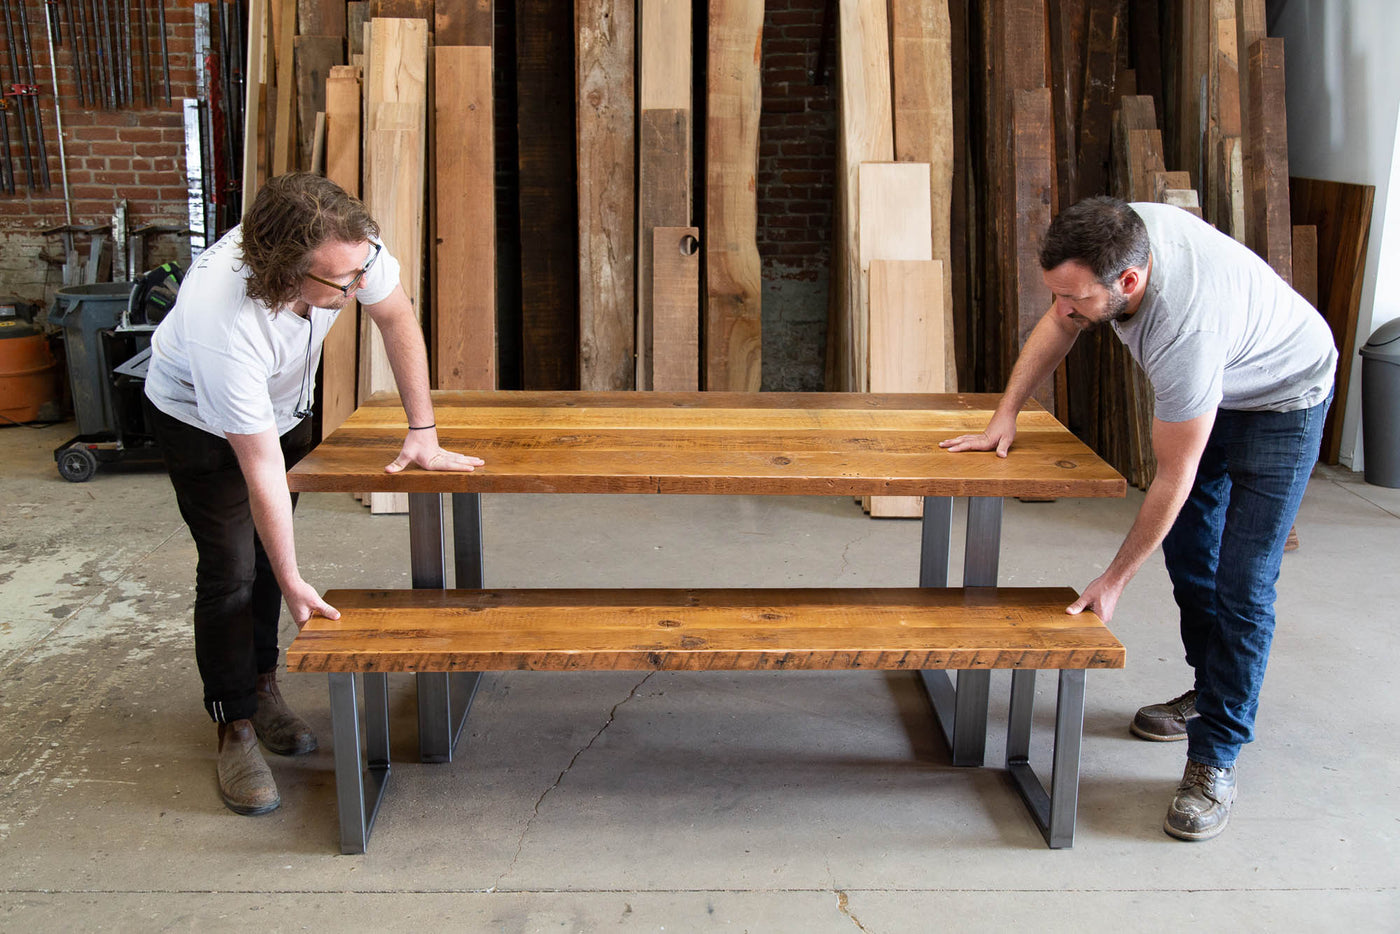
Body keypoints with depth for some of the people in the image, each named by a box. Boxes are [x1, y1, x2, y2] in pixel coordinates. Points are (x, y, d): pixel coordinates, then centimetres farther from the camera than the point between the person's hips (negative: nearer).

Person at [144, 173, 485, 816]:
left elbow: (397, 318, -13)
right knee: (232, 569, -9)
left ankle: (261, 686, 29)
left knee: (271, 551, 11)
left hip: (283, 404, 5)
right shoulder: (224, 325, -45)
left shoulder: (349, 248, -34)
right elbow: (262, 467, -36)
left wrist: (423, 432, -14)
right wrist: (293, 584, -29)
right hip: (200, 418, -5)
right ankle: (235, 727, 5)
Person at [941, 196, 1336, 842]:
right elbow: (1060, 325, -5)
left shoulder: (1185, 330, -44)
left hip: (1281, 400, -8)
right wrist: (1005, 417, -10)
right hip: (1211, 388, 8)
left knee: (1241, 586, -12)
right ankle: (1211, 693, 35)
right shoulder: (1118, 234, -25)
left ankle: (1215, 758, -1)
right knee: (1186, 547, 17)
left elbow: (1173, 479, -33)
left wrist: (1114, 580, -24)